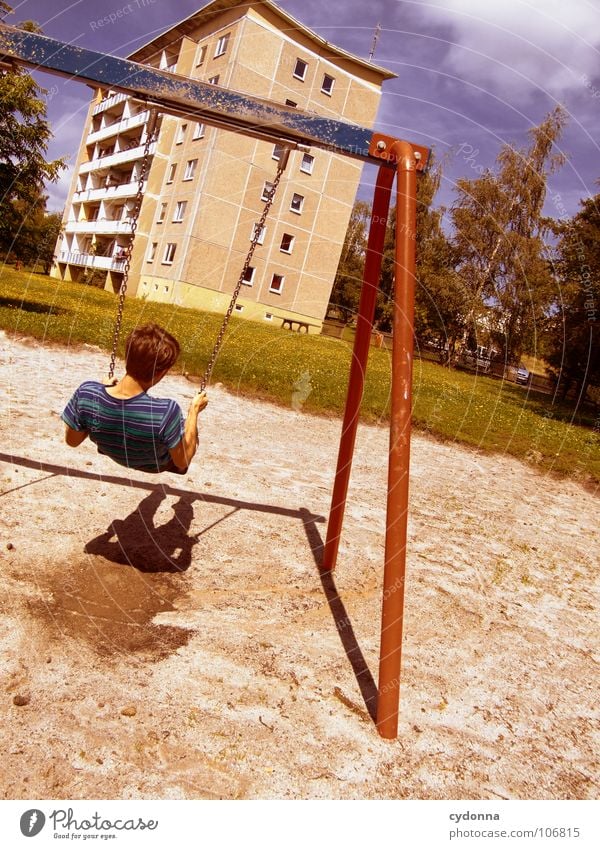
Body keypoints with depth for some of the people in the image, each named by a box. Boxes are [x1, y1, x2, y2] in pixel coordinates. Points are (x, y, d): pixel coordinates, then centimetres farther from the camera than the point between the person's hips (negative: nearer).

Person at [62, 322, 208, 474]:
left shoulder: (85, 392, -33)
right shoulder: (166, 412, -44)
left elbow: (72, 441, -13)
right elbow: (183, 462, -25)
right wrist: (194, 410, -16)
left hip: (113, 456, 3)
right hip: (157, 464, -3)